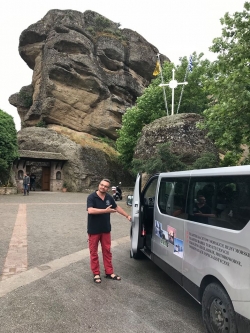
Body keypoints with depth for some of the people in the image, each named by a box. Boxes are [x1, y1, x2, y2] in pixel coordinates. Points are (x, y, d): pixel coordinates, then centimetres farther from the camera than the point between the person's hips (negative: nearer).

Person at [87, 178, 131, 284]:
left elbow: (117, 207, 17)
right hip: (94, 230, -4)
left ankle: (109, 272, 24)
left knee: (107, 251, 12)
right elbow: (90, 210, -30)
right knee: (93, 252, 7)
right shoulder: (91, 197, -15)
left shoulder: (109, 198, 1)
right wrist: (106, 210, -28)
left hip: (106, 229, 5)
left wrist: (127, 216, 19)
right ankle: (96, 274, 21)